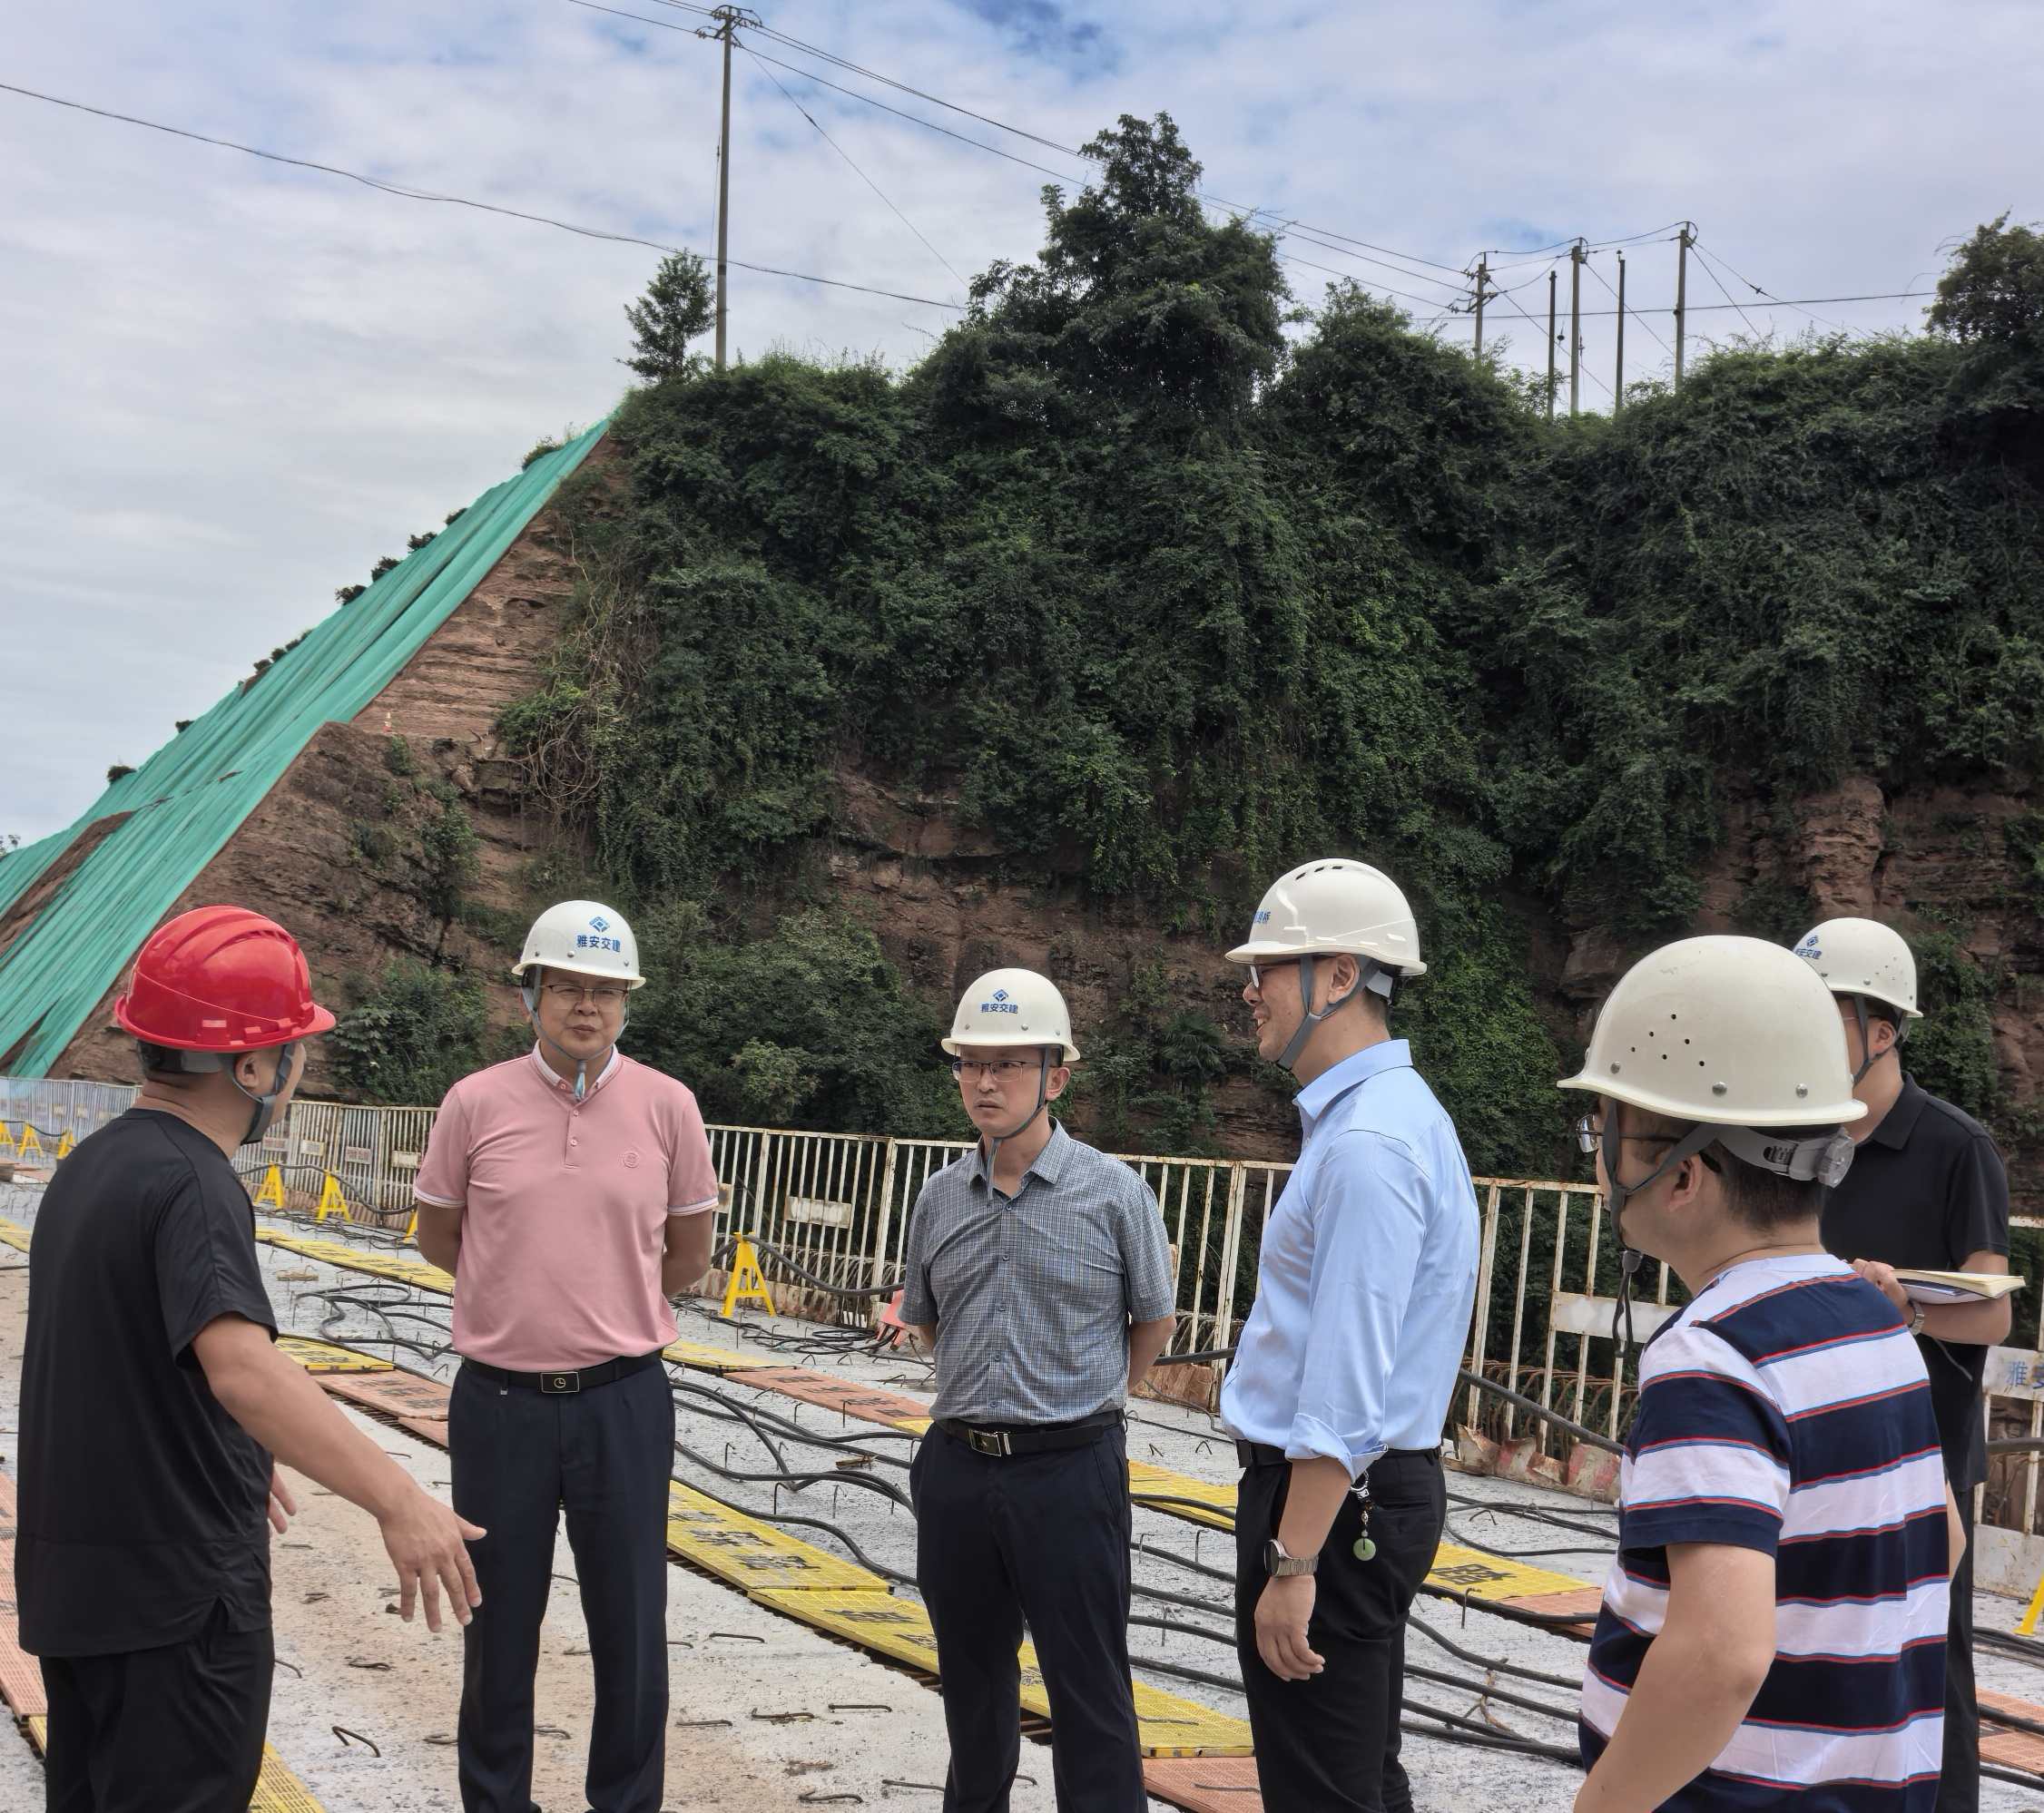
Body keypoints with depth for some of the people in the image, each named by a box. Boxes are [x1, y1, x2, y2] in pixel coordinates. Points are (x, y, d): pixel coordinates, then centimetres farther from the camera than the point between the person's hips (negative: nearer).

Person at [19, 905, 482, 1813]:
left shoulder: (93, 1163, 10)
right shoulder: (191, 1184, -21)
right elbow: (242, 1366, -38)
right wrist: (398, 1500, -45)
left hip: (77, 1576, 9)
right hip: (175, 1594, -9)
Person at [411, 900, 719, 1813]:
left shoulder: (666, 1105, -4)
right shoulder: (476, 1102, -4)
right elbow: (437, 1236, 10)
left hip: (624, 1401, 0)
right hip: (500, 1400, 0)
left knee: (630, 1627, 9)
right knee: (499, 1622, 15)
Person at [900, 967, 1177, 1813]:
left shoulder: (1114, 1193, -9)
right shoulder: (940, 1196, 3)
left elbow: (1154, 1321, 5)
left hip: (1070, 1471, -4)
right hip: (955, 1466, 4)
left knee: (1089, 1690, 2)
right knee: (972, 1673, 18)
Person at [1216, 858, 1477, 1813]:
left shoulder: (1369, 1142, -22)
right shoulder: (1379, 1115, 11)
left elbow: (1345, 1390, -25)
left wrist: (1291, 1564, -23)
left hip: (1330, 1500, -10)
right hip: (1375, 1491, 10)